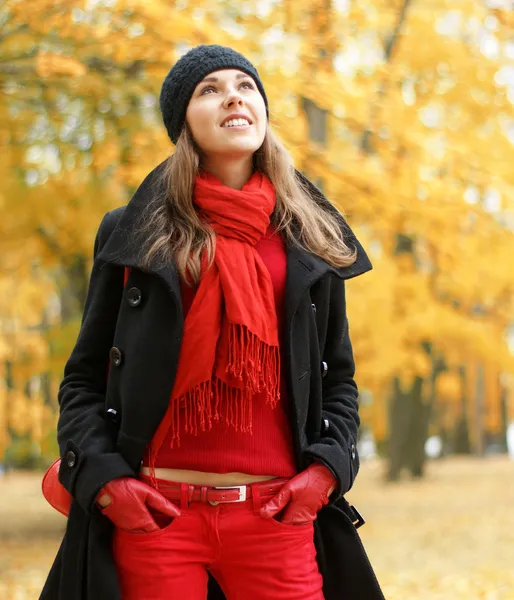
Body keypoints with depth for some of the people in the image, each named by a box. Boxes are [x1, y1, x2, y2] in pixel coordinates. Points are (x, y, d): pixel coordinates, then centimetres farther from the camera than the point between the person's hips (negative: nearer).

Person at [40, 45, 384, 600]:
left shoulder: (311, 240, 12)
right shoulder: (134, 235, 7)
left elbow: (339, 377, 16)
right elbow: (84, 377, 8)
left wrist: (327, 467, 0)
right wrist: (102, 477, -6)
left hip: (276, 514, 1)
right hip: (156, 513, -1)